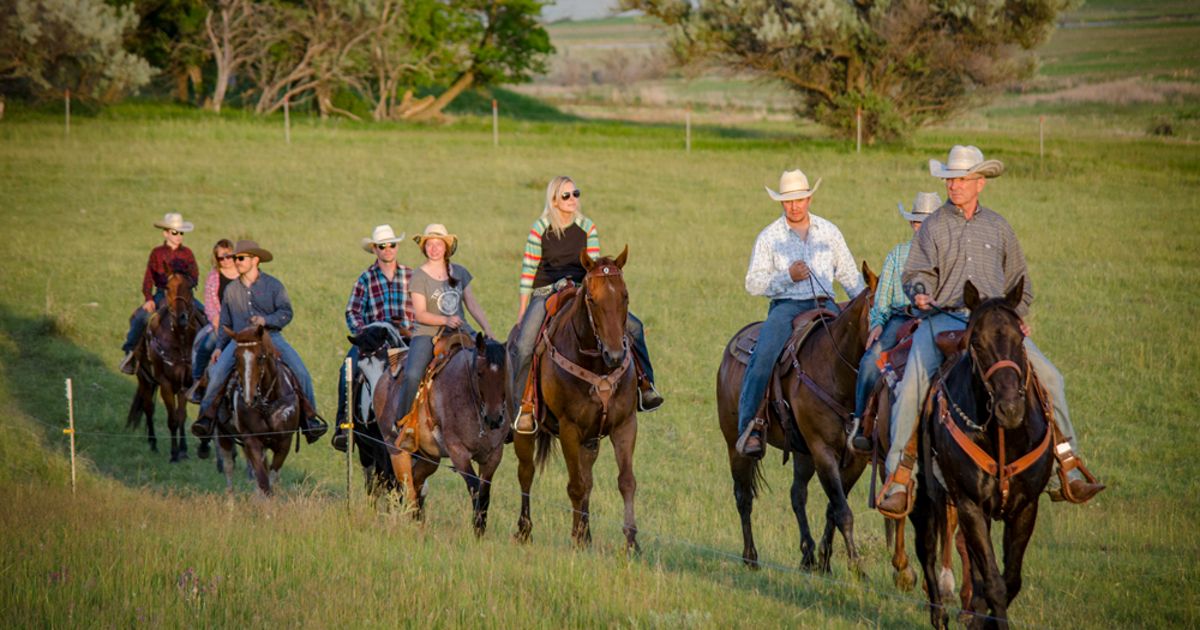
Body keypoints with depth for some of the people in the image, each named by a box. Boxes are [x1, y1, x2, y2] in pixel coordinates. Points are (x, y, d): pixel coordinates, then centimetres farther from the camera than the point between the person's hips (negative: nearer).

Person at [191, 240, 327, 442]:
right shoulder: (231, 290, 14)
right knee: (217, 371, -23)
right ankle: (207, 414, -15)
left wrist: (266, 320, -19)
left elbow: (286, 313, -2)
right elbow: (225, 323, 21)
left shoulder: (273, 285, 4)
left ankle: (309, 416, -10)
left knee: (301, 372, -19)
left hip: (271, 336, -2)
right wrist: (219, 346, 12)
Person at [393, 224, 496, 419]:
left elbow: (473, 305, 12)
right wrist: (445, 320, -24)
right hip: (427, 334, -4)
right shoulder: (419, 276, -2)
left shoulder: (460, 272, 12)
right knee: (412, 376, -27)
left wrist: (489, 333, 2)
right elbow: (420, 314, -8)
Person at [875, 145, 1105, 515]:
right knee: (911, 387, -24)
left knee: (1048, 376, -13)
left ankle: (1066, 473, -7)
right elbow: (918, 272, 5)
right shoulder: (933, 227, 12)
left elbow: (1019, 281, 23)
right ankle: (898, 480, -20)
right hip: (943, 319, -2)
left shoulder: (997, 227, 17)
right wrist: (920, 292, -18)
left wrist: (1016, 318, 7)